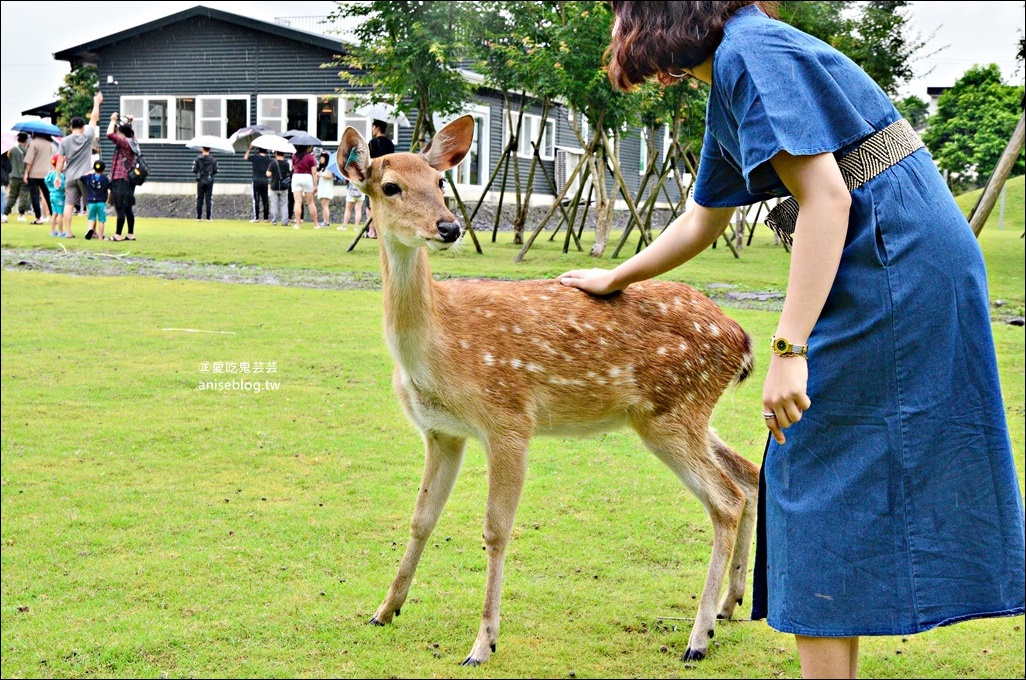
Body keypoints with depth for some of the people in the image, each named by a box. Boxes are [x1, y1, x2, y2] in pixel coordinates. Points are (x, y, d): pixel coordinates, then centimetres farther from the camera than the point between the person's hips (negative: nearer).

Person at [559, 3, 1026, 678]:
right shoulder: (731, 85, 18)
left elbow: (827, 197, -21)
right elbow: (702, 223, 32)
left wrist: (790, 348, -24)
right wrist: (614, 278, 44)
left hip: (896, 263, -10)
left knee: (819, 471, -5)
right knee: (829, 473, 13)